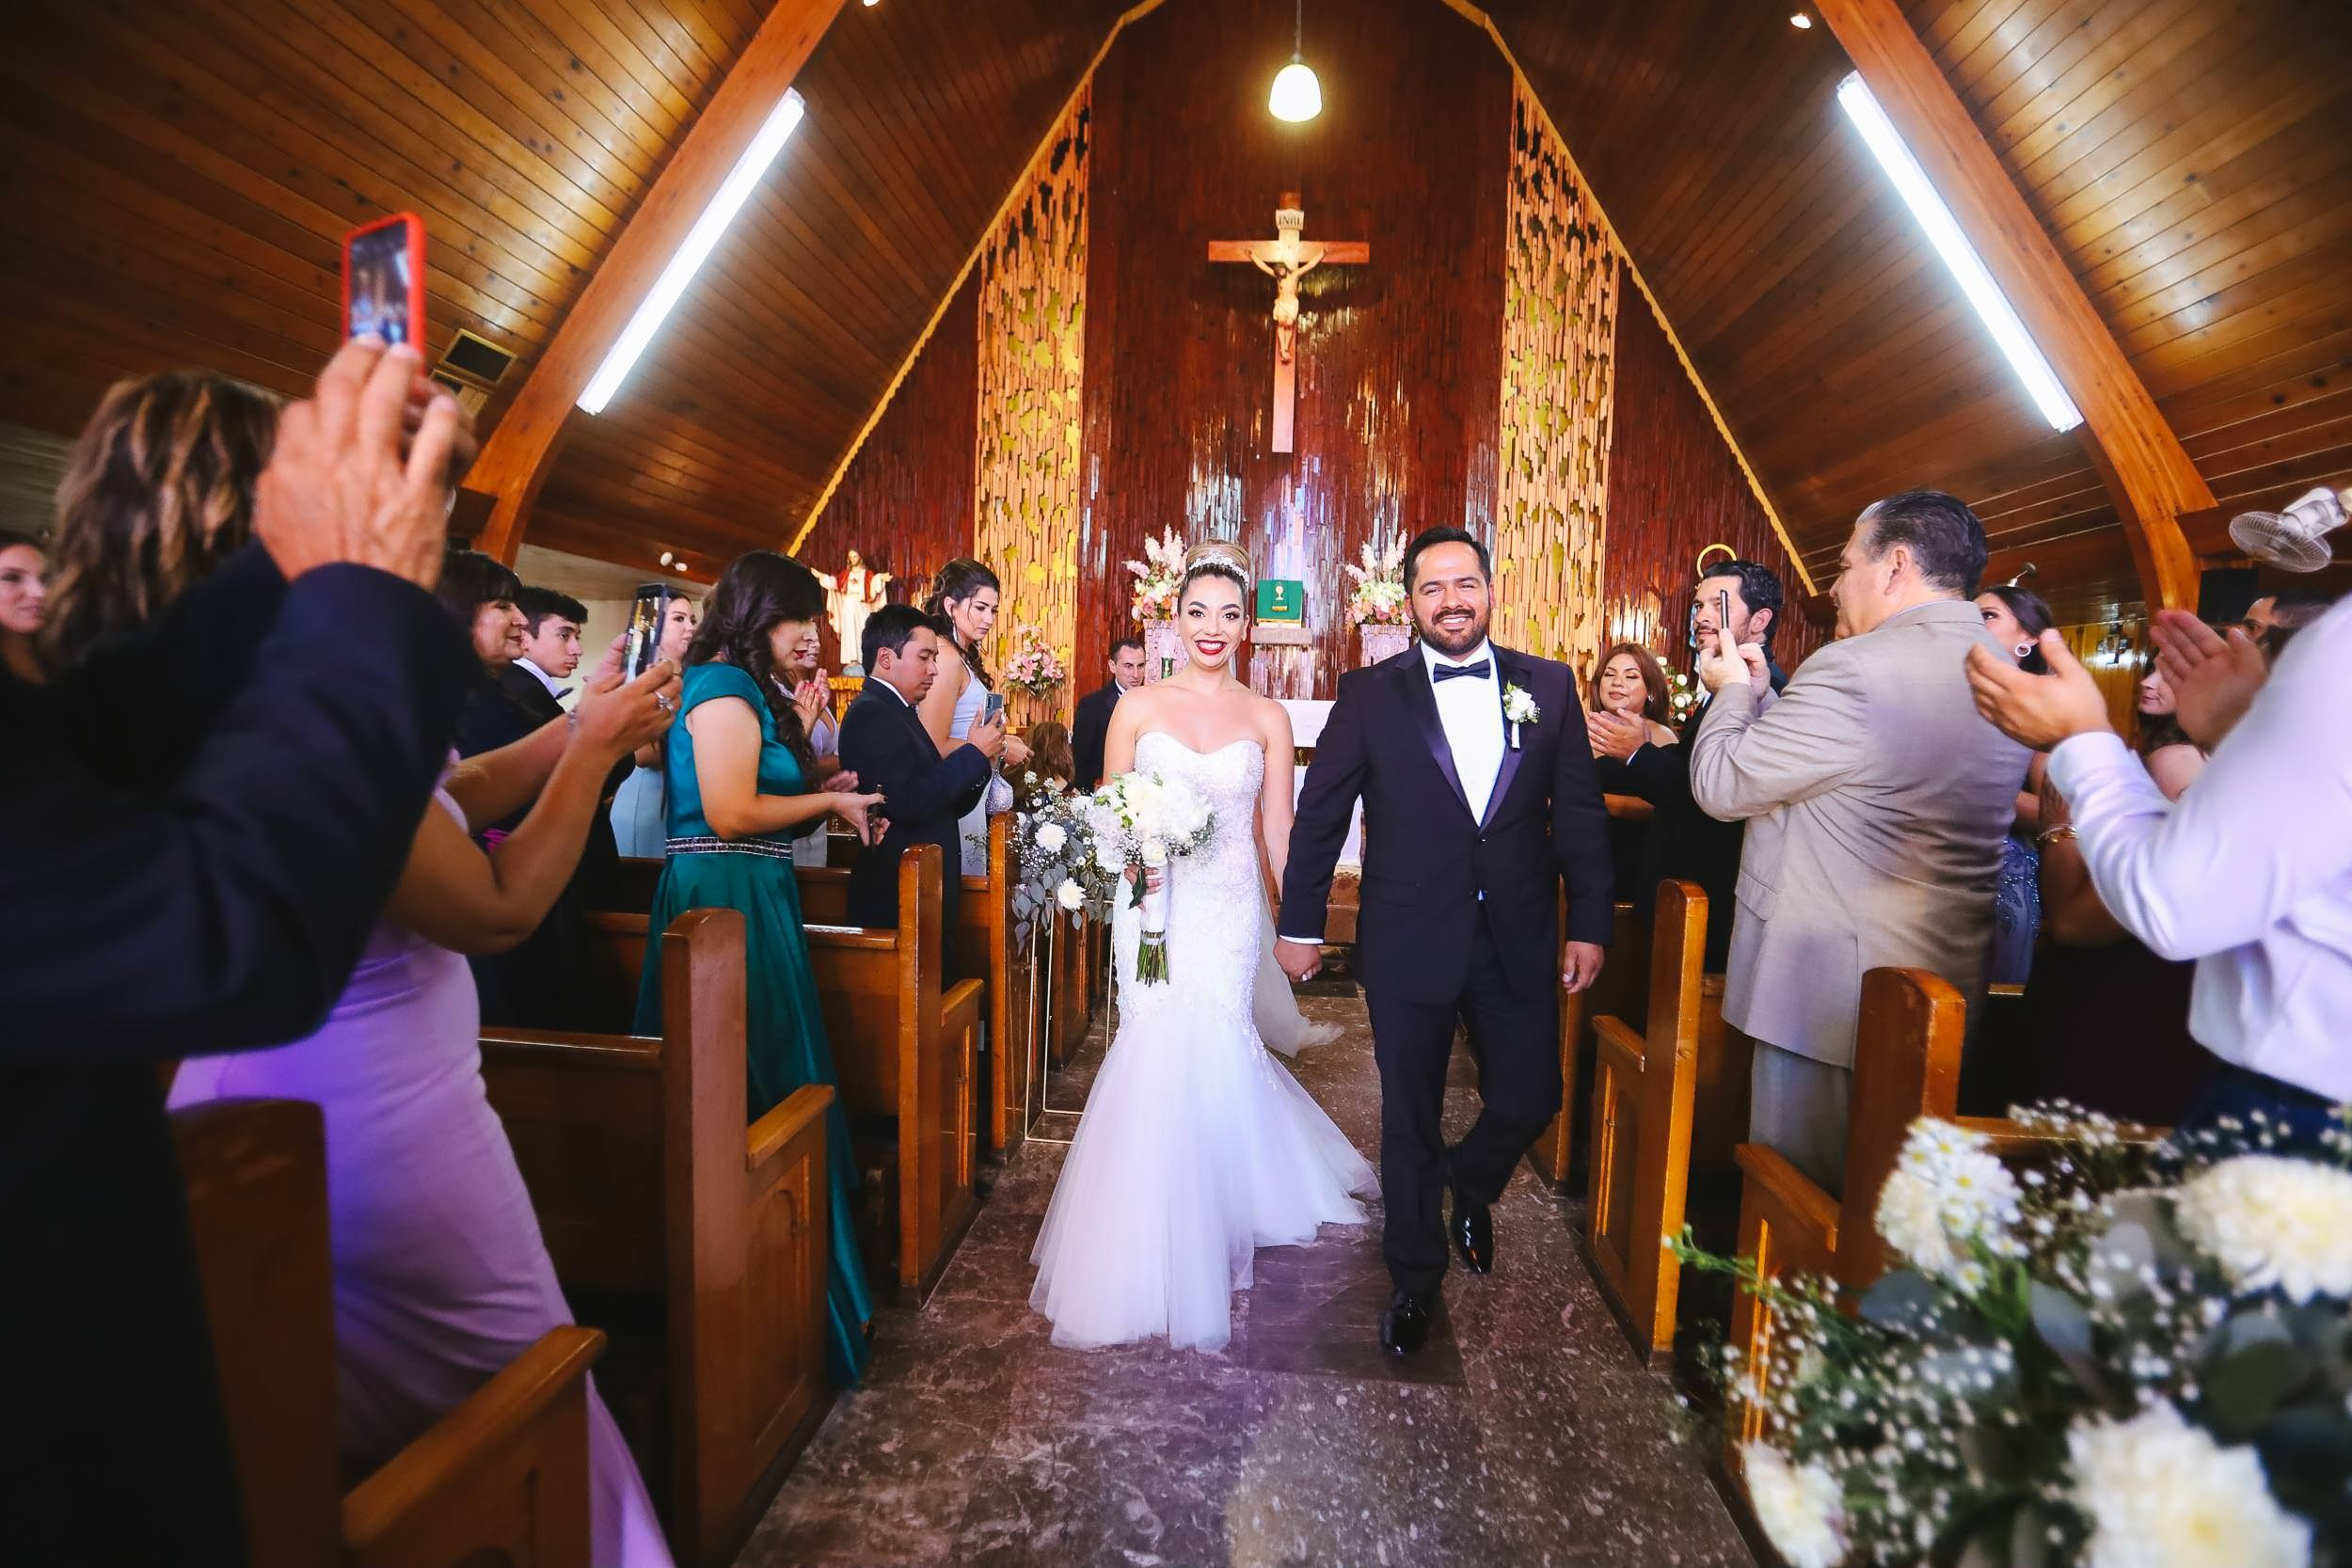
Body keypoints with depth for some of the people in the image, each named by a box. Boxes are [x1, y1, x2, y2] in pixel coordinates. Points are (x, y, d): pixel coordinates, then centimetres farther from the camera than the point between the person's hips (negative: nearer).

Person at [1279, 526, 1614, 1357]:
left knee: (1529, 1099, 9)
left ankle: (1469, 1189, 45)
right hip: (1409, 943, -2)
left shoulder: (1549, 686, 3)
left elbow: (1580, 813, 5)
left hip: (1519, 941, 2)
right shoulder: (1370, 693, -4)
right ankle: (1414, 1280, 34)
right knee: (1410, 1120, 10)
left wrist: (1590, 923, 2)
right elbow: (1318, 815, -1)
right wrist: (1300, 924, 0)